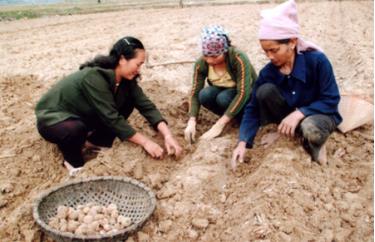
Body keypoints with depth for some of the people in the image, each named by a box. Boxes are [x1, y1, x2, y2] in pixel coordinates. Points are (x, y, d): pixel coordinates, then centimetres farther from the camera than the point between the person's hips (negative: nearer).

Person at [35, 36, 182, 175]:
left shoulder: (125, 78, -12)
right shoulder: (94, 77, -34)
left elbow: (146, 105, -13)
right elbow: (112, 118, -32)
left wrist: (168, 135, -24)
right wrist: (145, 142, -28)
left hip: (85, 116, 7)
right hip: (53, 118, -7)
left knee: (128, 101, -8)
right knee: (75, 130, -40)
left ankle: (94, 142, 4)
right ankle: (71, 158, -6)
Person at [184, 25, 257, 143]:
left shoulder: (239, 58, -31)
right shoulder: (201, 64, -19)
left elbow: (243, 94, -36)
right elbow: (195, 93, -17)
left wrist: (219, 125, -40)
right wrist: (192, 122, -35)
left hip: (247, 97, -4)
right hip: (224, 93, 4)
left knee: (224, 98, -35)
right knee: (204, 95, -28)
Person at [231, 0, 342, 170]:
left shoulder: (317, 60, -25)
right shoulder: (268, 72, -15)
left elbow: (331, 100, -21)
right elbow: (254, 108, -15)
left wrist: (299, 113, -35)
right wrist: (243, 142, -27)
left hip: (321, 114, -4)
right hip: (290, 115, 4)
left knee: (310, 129, -41)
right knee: (265, 90, -24)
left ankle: (314, 144, -3)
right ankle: (298, 133, -10)